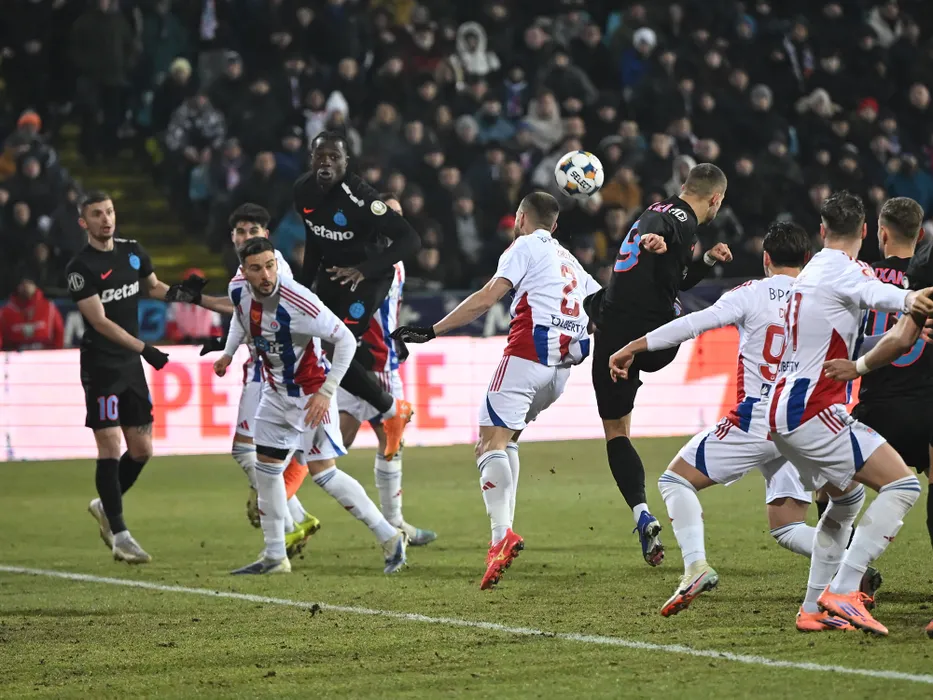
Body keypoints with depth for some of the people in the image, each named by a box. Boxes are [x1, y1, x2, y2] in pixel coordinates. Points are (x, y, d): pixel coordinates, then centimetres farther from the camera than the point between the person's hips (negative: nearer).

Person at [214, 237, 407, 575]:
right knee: (266, 467, 9)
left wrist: (326, 392, -26)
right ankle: (274, 557, 20)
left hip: (310, 391, -7)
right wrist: (229, 352, 17)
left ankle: (389, 537, -2)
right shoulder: (238, 290, -9)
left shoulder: (297, 302, -30)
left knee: (322, 471, -12)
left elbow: (345, 340, -24)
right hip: (275, 390, 7)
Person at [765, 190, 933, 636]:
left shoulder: (810, 273, 19)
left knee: (847, 495, 27)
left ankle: (814, 606, 22)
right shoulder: (844, 271, -11)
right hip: (812, 413, -10)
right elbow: (880, 295, -35)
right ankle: (842, 591, -20)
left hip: (783, 412, 10)